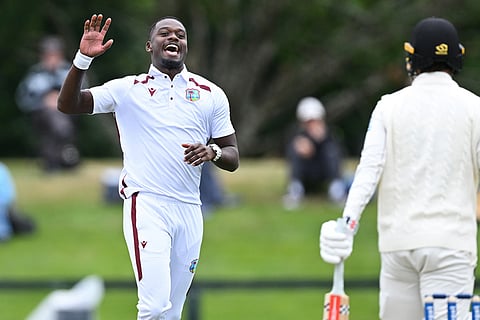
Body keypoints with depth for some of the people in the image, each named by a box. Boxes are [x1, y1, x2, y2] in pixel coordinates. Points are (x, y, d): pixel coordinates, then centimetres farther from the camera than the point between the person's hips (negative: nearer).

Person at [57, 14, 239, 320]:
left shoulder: (211, 94, 11)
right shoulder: (128, 89, 5)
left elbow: (233, 158, 12)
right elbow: (68, 105, -2)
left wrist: (213, 152, -12)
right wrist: (83, 59, -16)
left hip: (190, 212, 4)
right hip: (146, 205, -4)